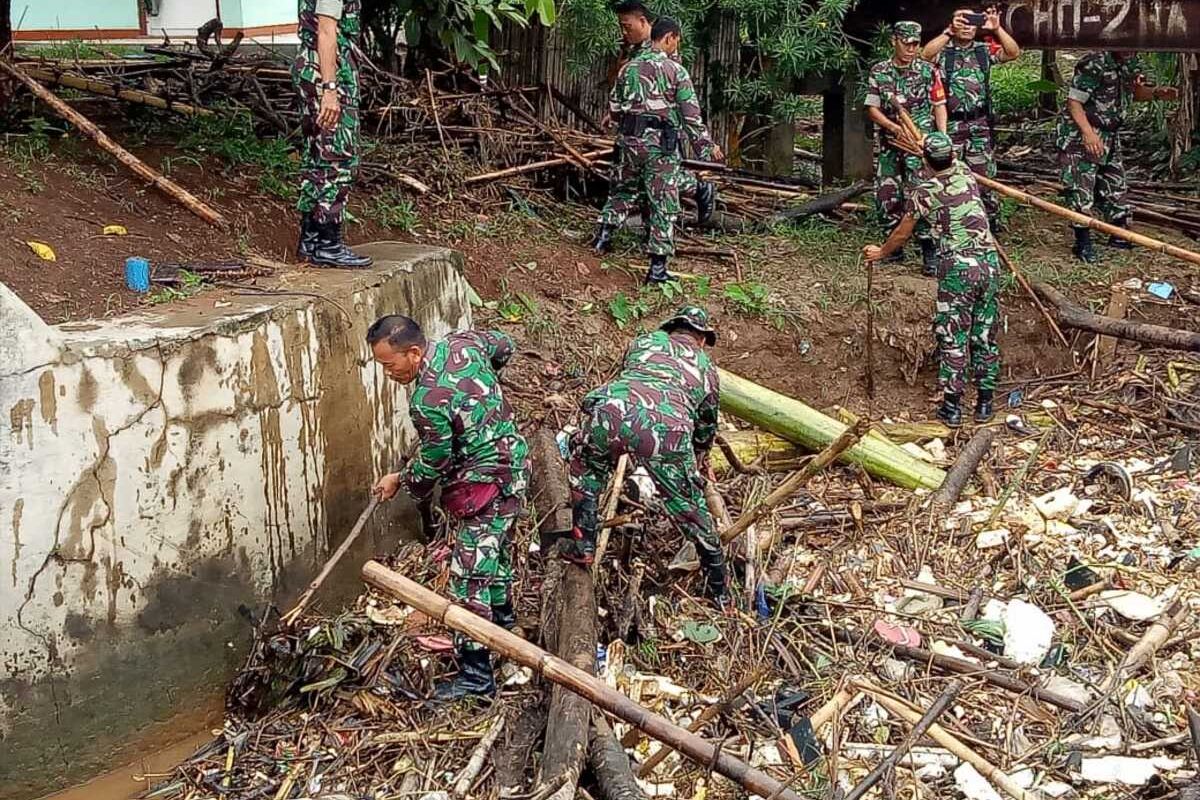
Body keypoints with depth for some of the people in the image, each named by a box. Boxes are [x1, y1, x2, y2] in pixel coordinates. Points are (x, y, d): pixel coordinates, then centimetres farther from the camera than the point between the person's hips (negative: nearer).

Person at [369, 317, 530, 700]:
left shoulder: (428, 401, -29)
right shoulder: (462, 342, -5)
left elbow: (432, 466, -15)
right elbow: (504, 345, 16)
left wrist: (399, 481, 4)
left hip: (485, 485, -10)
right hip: (513, 462, 10)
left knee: (469, 576, -8)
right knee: (497, 547, 30)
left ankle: (476, 674, -7)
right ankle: (502, 614, 52)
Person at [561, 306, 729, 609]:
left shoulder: (645, 341, 34)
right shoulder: (707, 368, 35)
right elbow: (707, 424, 45)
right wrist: (701, 462, 67)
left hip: (613, 410, 0)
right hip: (668, 429, 0)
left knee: (586, 465, 33)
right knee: (690, 508, 17)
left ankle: (582, 544, 32)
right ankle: (718, 590, 31)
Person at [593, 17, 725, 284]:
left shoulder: (629, 67, 8)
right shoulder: (676, 71, -6)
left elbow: (614, 108, 14)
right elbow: (691, 116, -7)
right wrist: (706, 146, 0)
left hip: (629, 141, 5)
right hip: (661, 144, -4)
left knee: (622, 189, 26)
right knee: (663, 204, 1)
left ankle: (604, 233, 15)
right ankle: (657, 267, 1)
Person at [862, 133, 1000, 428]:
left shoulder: (922, 193, -2)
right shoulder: (966, 174, 9)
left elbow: (901, 235, 11)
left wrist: (880, 252, 29)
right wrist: (941, 151, 54)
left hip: (957, 267, -4)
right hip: (989, 260, 4)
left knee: (952, 338, 3)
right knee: (984, 336, 11)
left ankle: (952, 407, 3)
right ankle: (984, 404, 17)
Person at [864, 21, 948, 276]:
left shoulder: (929, 71, 1)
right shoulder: (879, 72, 3)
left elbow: (939, 106, 4)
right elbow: (872, 109, 1)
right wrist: (895, 127, -15)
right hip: (889, 144, 3)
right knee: (887, 197, 5)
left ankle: (930, 252, -8)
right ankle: (895, 247, 22)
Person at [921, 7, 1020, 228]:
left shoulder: (985, 50, 8)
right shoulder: (943, 51, 1)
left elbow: (1014, 53, -6)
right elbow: (925, 55, -21)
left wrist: (997, 29, -17)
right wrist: (948, 32, -26)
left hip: (980, 124, 2)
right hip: (950, 124, -2)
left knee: (984, 177, 5)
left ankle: (991, 226, 14)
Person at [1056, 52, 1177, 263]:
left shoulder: (1131, 62, 2)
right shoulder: (1093, 64, -24)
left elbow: (1136, 92, 15)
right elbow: (1074, 102, -23)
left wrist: (1155, 93, -7)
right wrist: (1088, 133, -35)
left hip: (1110, 135, 8)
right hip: (1079, 134, -8)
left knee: (1115, 183, 15)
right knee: (1081, 188, -9)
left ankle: (1119, 236, 29)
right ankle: (1083, 244, 0)